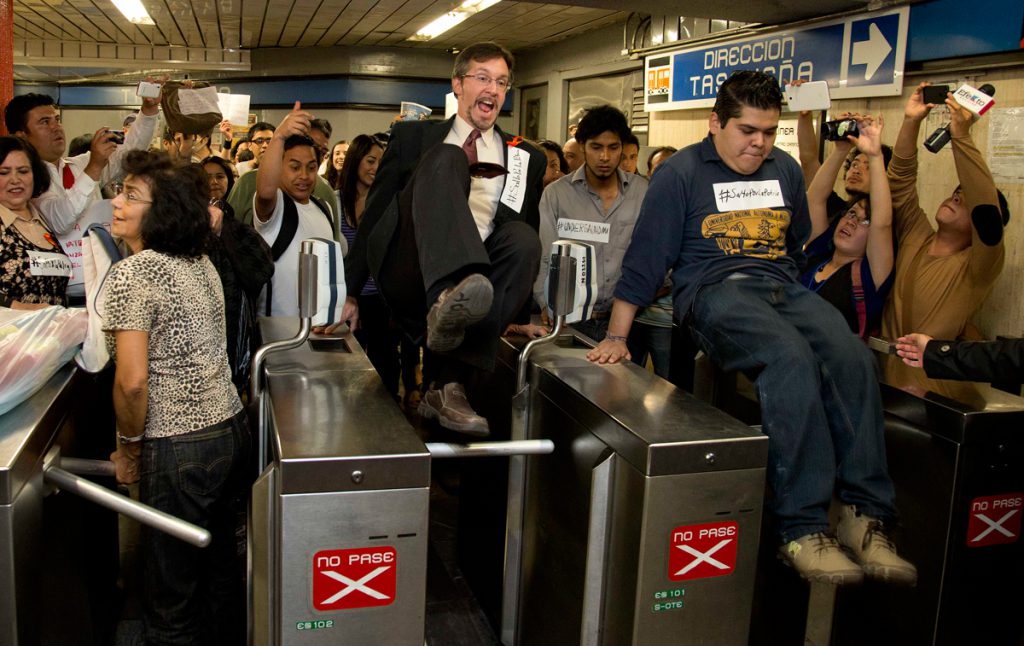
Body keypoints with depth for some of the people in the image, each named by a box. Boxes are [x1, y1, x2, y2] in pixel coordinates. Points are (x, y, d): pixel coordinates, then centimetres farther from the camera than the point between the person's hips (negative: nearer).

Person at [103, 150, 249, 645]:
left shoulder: (132, 273, -14)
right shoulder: (202, 265, 9)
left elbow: (132, 382, -20)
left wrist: (128, 446, -5)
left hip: (178, 448, -8)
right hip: (231, 428, 8)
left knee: (171, 591, 6)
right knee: (221, 565, 20)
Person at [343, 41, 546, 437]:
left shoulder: (528, 159, 20)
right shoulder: (414, 137, 17)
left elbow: (527, 231, 23)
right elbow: (374, 214, 15)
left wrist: (520, 316, 20)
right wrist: (350, 292, 12)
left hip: (479, 283, 2)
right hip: (410, 281, -2)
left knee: (524, 239, -30)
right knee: (447, 159, -22)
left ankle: (448, 386, -29)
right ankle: (448, 302, -51)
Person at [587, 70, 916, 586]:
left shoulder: (785, 170, 19)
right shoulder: (681, 172, 3)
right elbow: (644, 257, -1)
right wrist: (617, 335, -4)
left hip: (783, 288, 5)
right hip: (714, 291, -5)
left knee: (851, 357, -25)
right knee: (790, 358, -34)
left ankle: (865, 517, -22)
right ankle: (802, 528, -30)